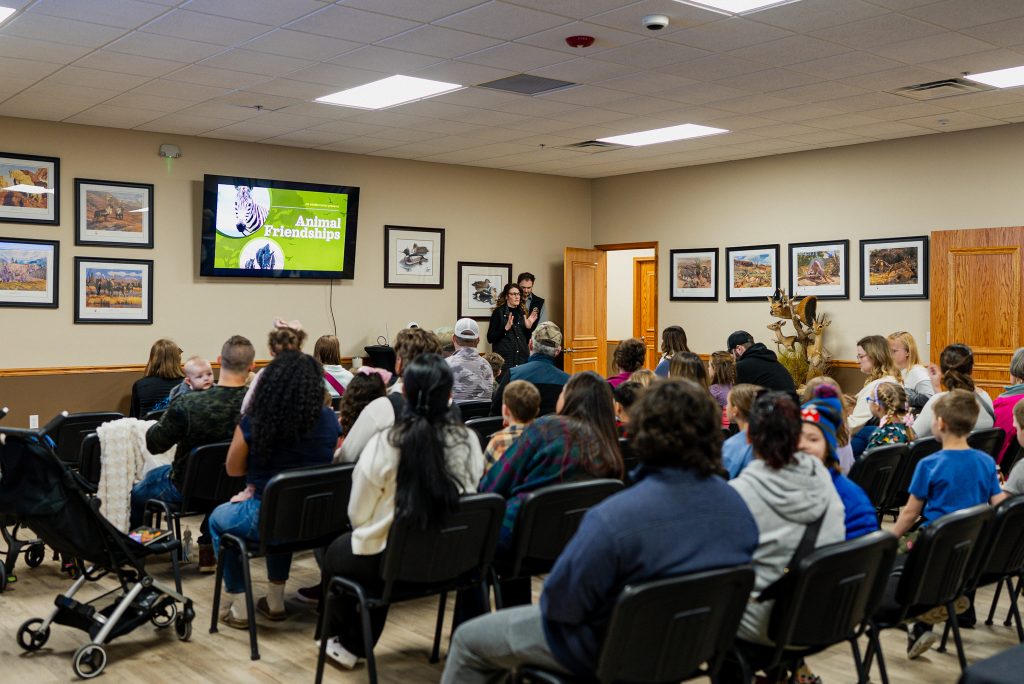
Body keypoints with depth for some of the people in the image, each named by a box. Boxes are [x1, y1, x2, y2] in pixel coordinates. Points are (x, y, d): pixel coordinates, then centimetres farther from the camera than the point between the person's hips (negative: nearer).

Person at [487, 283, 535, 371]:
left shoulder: (522, 312, 12)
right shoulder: (498, 312, -3)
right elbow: (490, 338, -8)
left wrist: (529, 327, 0)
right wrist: (506, 328, -20)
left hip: (522, 359, 5)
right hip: (505, 360, -4)